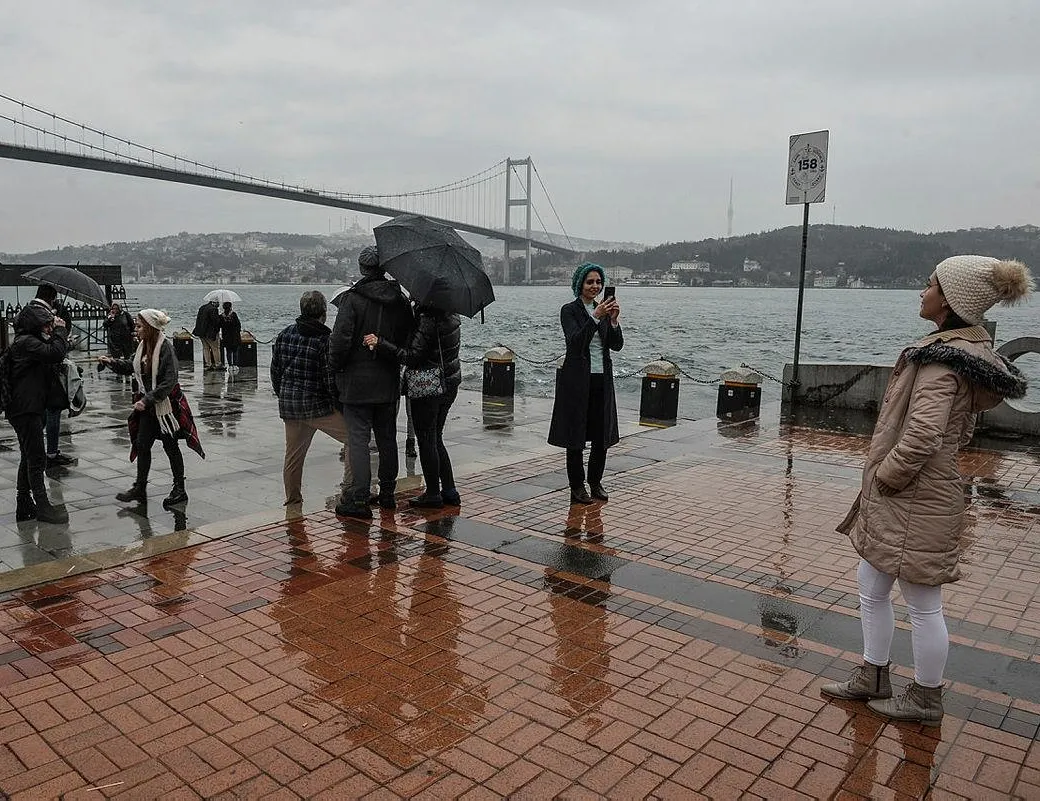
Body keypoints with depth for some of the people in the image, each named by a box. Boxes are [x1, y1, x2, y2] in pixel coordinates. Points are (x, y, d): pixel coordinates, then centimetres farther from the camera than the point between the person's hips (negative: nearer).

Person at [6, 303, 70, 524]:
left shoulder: (30, 340, 16)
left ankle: (24, 506, 24)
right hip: (26, 409, -11)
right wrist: (60, 330, -15)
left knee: (29, 458, 16)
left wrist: (56, 333, 5)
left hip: (30, 408, 11)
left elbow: (54, 356, 17)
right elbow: (55, 353, -28)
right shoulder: (26, 342, -16)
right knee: (37, 459, -5)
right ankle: (42, 507, 2)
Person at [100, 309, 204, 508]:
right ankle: (140, 489, 22)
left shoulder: (165, 347, -20)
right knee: (142, 444, 10)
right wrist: (112, 362, 1)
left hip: (166, 404, -7)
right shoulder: (143, 345, 3)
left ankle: (179, 490, 17)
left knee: (170, 446, 4)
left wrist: (147, 400, -23)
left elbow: (169, 382, -22)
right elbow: (130, 366, 17)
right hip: (148, 403, 7)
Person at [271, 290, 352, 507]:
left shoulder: (284, 335, 6)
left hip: (288, 407, 7)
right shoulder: (326, 340, -14)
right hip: (317, 406, -7)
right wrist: (342, 408, -5)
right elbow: (331, 380, -16)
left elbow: (275, 371, 12)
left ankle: (292, 502, 29)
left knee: (293, 455, 18)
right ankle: (349, 491, -5)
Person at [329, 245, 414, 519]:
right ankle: (387, 494, 24)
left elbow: (340, 339, -17)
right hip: (389, 383, 5)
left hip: (357, 383, -5)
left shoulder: (353, 298, -12)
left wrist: (337, 366, -2)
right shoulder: (401, 300, 4)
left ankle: (360, 500, -3)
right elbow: (409, 338, 7)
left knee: (358, 439, -2)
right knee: (387, 438, 14)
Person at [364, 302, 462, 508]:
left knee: (426, 440, 3)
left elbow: (412, 357, -25)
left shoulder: (428, 321, -21)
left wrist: (380, 343, -27)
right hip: (450, 384, 8)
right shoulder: (452, 318, 4)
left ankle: (433, 494, 11)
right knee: (436, 439, 18)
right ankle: (449, 491, 19)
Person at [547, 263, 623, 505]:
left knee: (603, 435, 9)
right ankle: (577, 486, 11)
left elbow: (617, 345, 3)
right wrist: (596, 318, -29)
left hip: (602, 379, 6)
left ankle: (596, 482, 23)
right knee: (576, 434, 2)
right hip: (577, 380, -5)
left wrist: (613, 320, -14)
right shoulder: (570, 310, -5)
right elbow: (575, 341, -20)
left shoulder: (603, 309, 11)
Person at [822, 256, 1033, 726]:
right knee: (871, 587, 20)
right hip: (901, 501, 10)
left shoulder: (941, 361, -23)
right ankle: (872, 677, 36)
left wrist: (883, 476, -15)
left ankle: (925, 700, 27)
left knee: (923, 605, 8)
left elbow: (921, 437, -33)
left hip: (915, 505, -10)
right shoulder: (969, 348, 9)